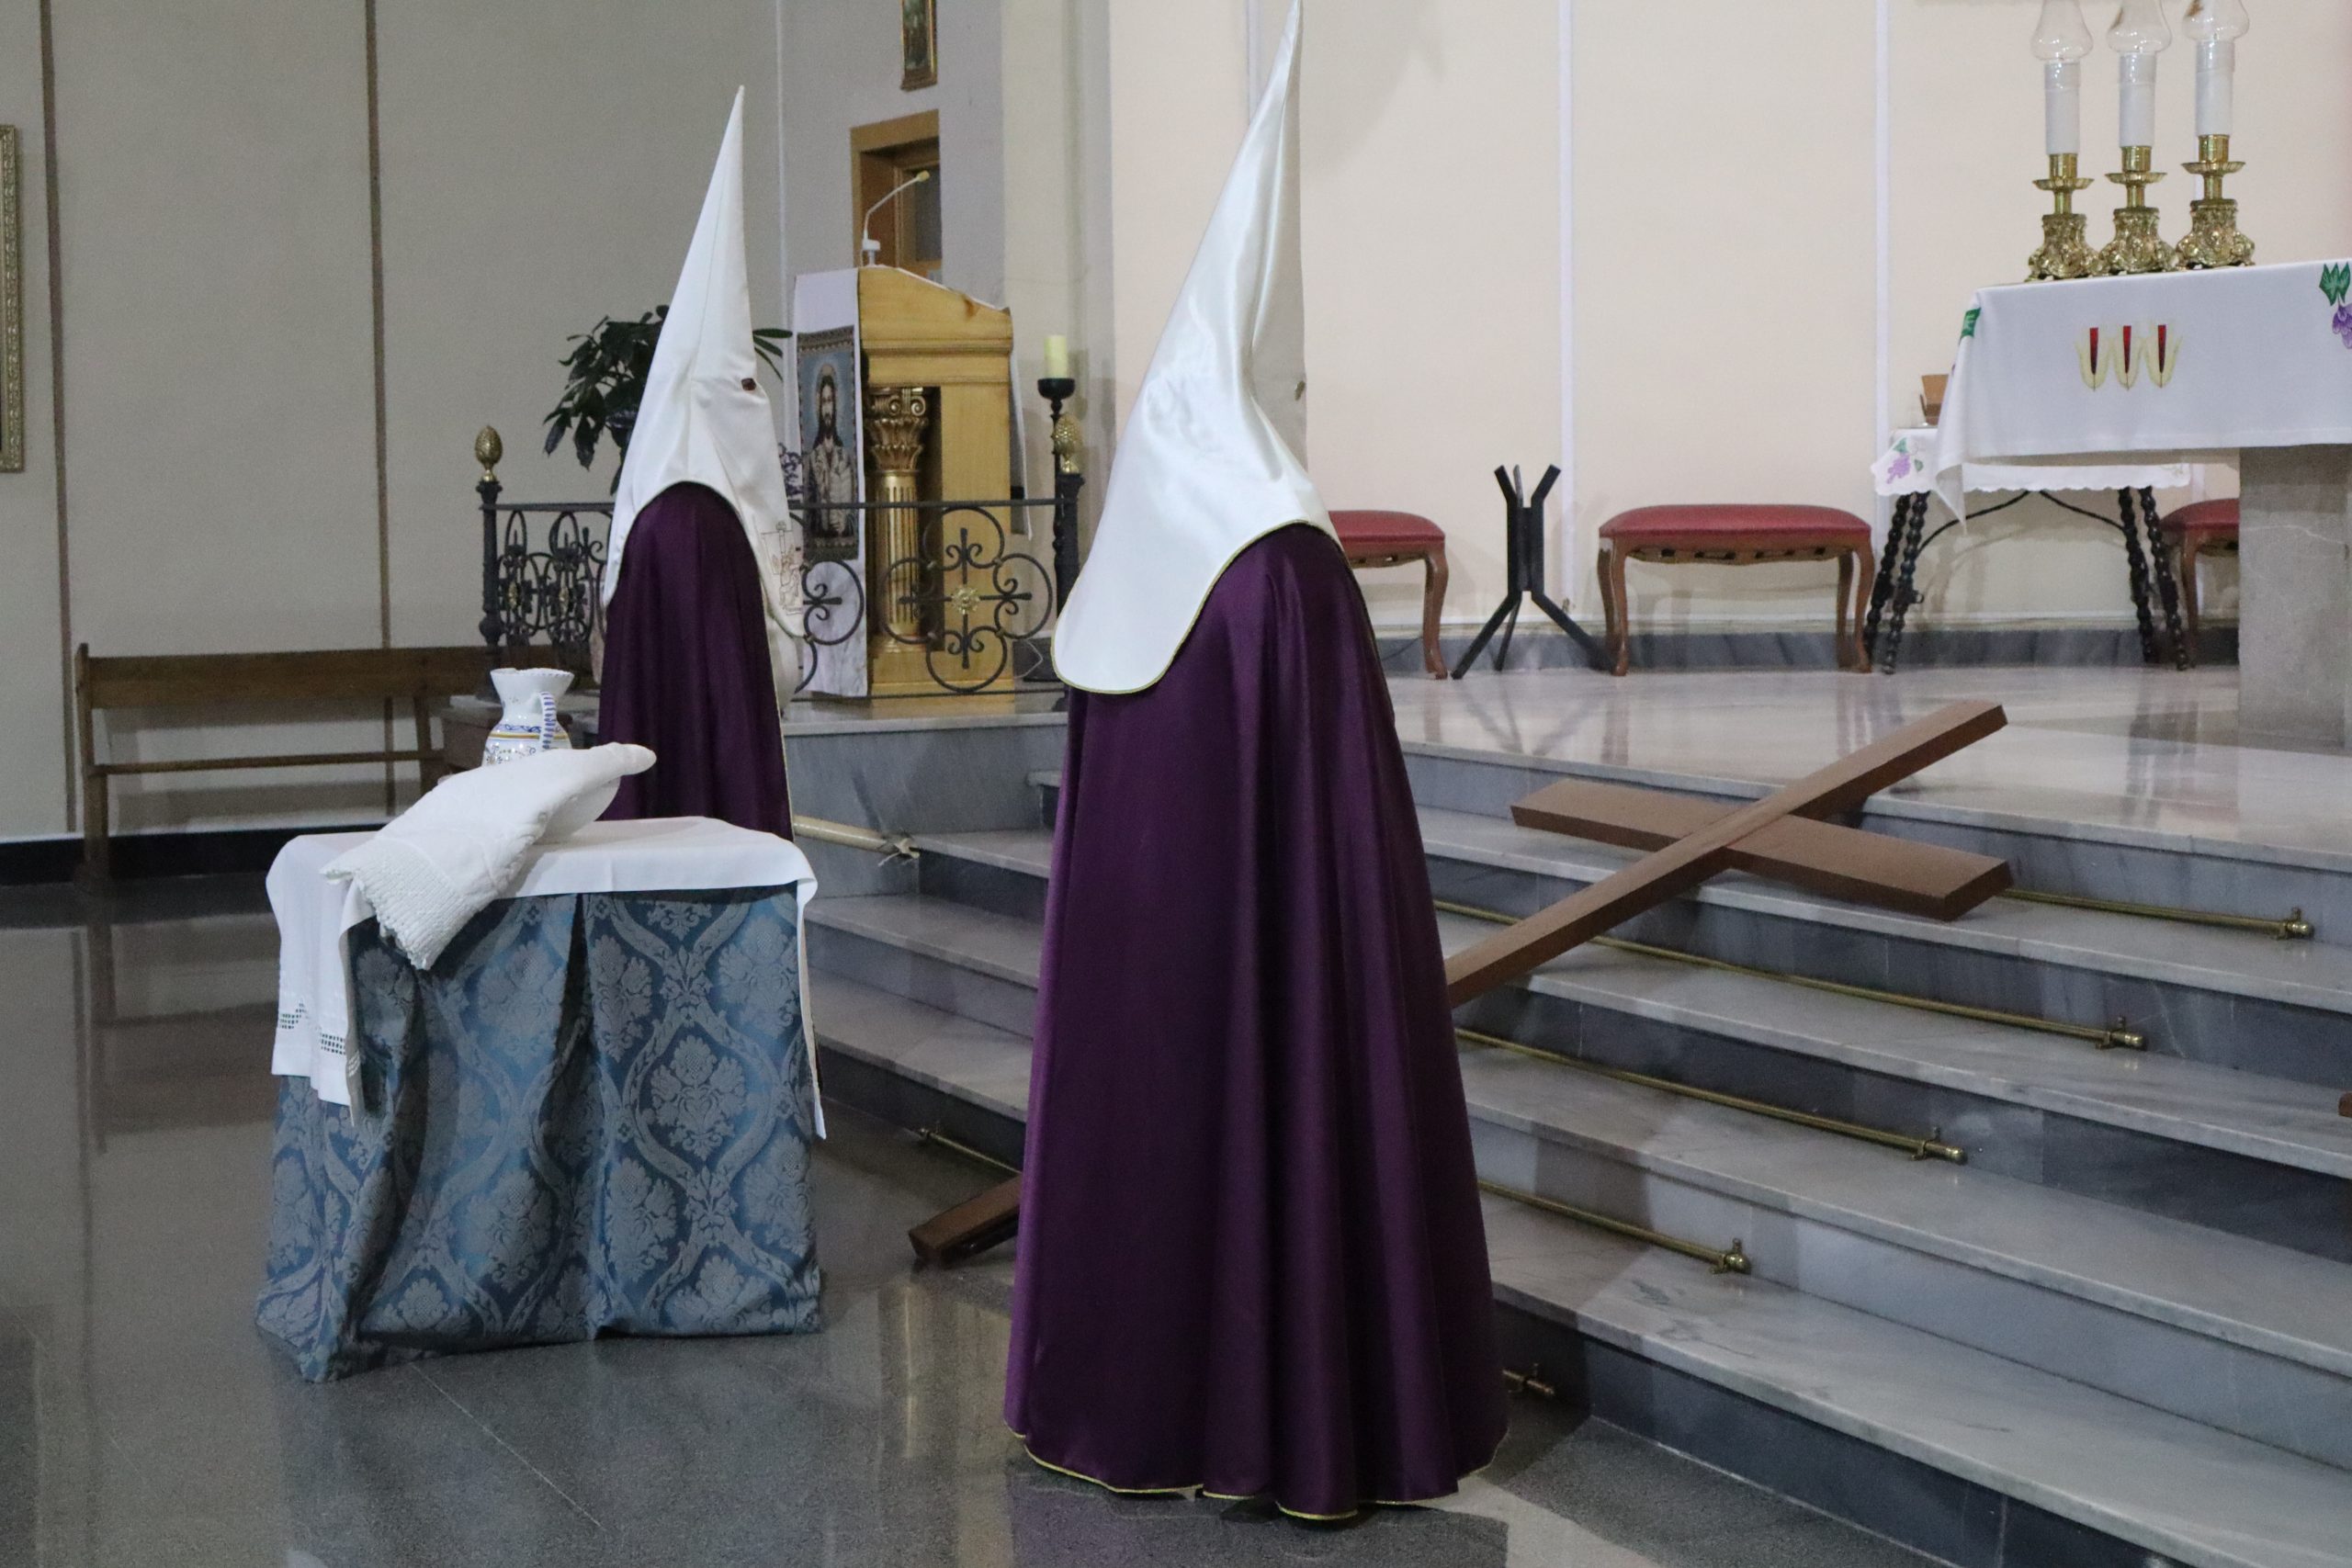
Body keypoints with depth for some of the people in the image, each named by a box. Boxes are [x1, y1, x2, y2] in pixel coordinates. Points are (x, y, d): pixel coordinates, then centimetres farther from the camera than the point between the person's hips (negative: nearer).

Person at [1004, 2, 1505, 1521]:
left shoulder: (1129, 567, 4)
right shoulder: (1288, 570, -16)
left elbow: (1094, 794, 11)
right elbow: (1338, 807, -17)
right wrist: (1372, 950, -8)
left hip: (1126, 920, 7)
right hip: (1268, 928, -7)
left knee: (1149, 1112, 14)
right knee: (1283, 1119, 2)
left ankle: (1135, 1387, 23)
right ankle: (1291, 1413, 8)